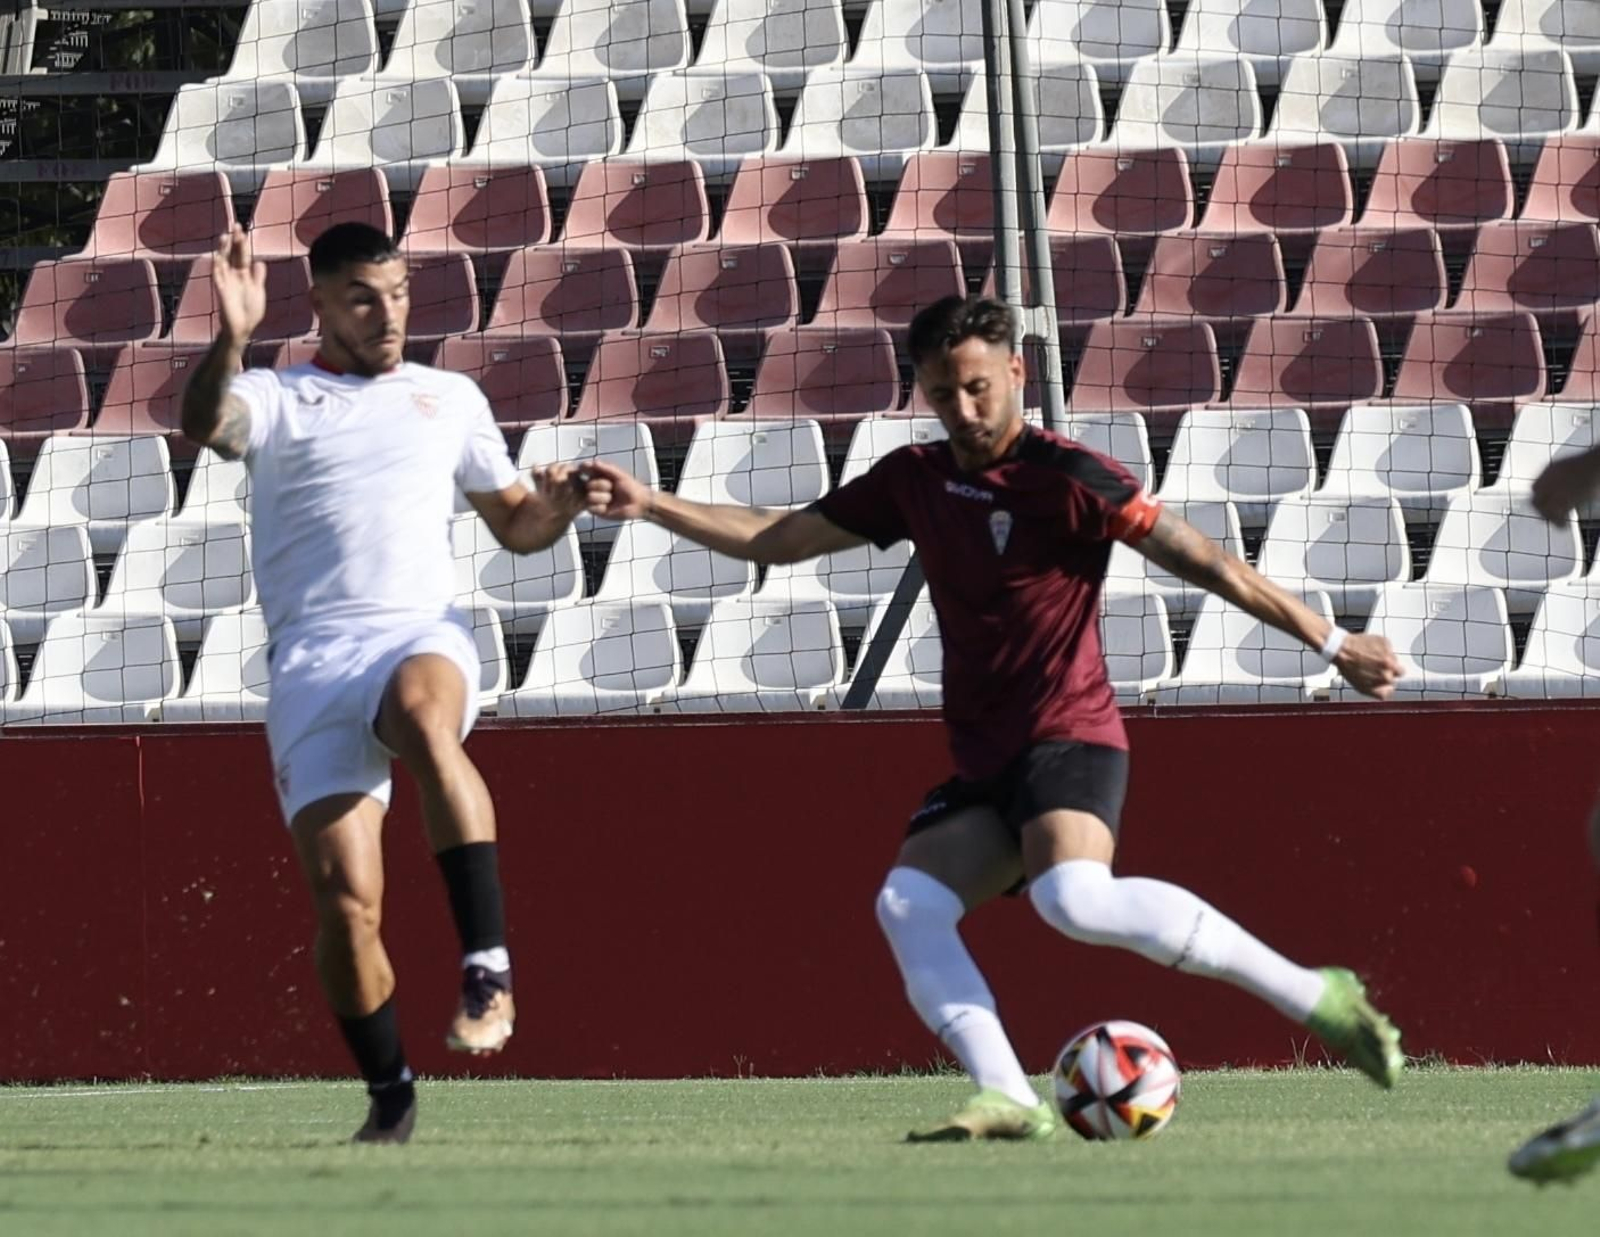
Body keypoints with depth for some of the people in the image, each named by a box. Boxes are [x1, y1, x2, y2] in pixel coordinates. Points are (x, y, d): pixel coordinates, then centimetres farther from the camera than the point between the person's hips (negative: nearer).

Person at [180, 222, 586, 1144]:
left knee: (423, 709, -38)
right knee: (344, 899, -11)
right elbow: (206, 425, -11)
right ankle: (390, 1098, 8)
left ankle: (489, 965, -42)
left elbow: (515, 525, 29)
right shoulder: (277, 400, 12)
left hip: (423, 637, 0)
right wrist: (230, 340, -31)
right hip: (313, 659, 0)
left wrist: (555, 508, 5)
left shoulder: (452, 398, 22)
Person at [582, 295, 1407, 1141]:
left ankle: (1315, 997, -26)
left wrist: (1331, 642, -13)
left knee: (1076, 898, -32)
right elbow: (777, 541, 20)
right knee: (908, 902, -16)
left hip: (1066, 738, -7)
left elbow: (1199, 561, -9)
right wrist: (651, 507, 11)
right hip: (983, 761, 7)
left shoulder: (1064, 478, -8)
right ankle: (1008, 1100, -24)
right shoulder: (913, 481, 12)